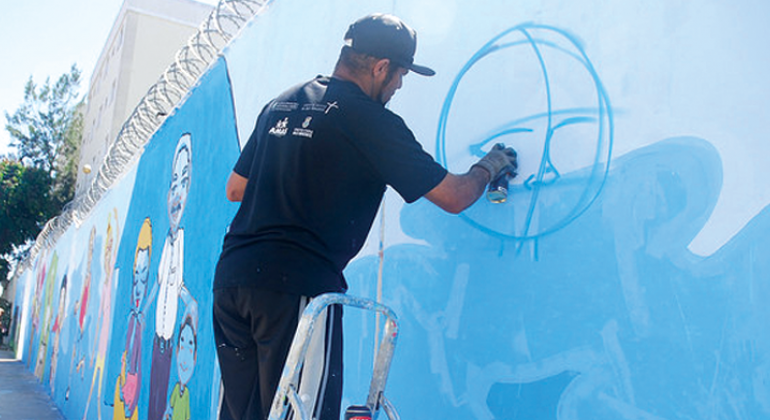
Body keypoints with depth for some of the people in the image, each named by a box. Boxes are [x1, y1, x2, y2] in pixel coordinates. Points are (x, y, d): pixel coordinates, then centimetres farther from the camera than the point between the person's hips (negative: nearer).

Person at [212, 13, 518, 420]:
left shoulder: (280, 105, 16)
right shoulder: (371, 120, -4)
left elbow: (235, 189, 22)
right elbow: (454, 197, 0)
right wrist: (487, 167, 20)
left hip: (230, 276, 8)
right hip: (298, 284, -7)